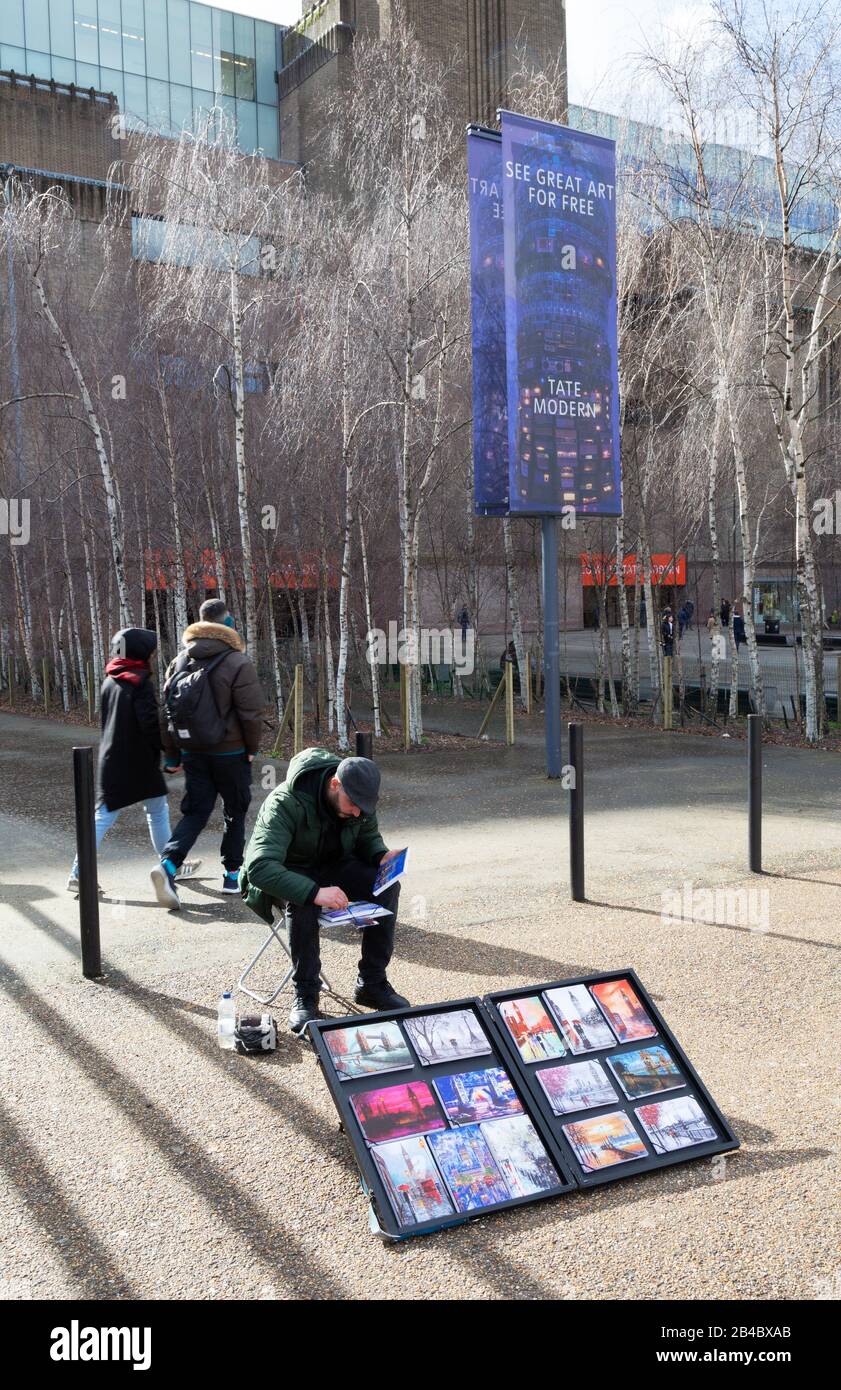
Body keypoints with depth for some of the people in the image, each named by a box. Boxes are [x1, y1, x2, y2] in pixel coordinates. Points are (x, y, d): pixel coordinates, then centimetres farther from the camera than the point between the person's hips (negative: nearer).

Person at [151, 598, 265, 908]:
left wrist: (172, 754, 13)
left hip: (193, 752, 4)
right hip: (230, 752, -4)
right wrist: (253, 748, 1)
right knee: (235, 812, 12)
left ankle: (168, 864, -12)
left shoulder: (180, 662, 4)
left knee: (194, 811, 9)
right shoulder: (238, 663, -13)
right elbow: (251, 713, -14)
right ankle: (232, 873, 19)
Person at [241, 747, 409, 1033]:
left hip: (333, 865, 5)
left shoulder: (359, 797, -14)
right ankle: (305, 994, -21)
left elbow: (369, 837, 7)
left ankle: (372, 983, -9)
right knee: (302, 902, -38)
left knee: (387, 886, -20)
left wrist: (382, 855, -18)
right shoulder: (286, 803, -33)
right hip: (289, 874, -5)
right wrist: (315, 892, -54)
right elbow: (259, 867, -43)